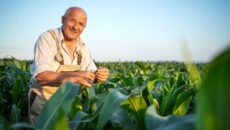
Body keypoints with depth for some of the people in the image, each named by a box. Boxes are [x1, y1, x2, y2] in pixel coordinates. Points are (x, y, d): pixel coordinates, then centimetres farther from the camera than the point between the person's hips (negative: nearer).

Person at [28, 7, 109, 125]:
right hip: (44, 101, -5)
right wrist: (74, 76, -35)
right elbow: (41, 76, -23)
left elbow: (91, 73, 3)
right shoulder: (47, 39, -14)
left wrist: (98, 75, -21)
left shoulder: (83, 48, 4)